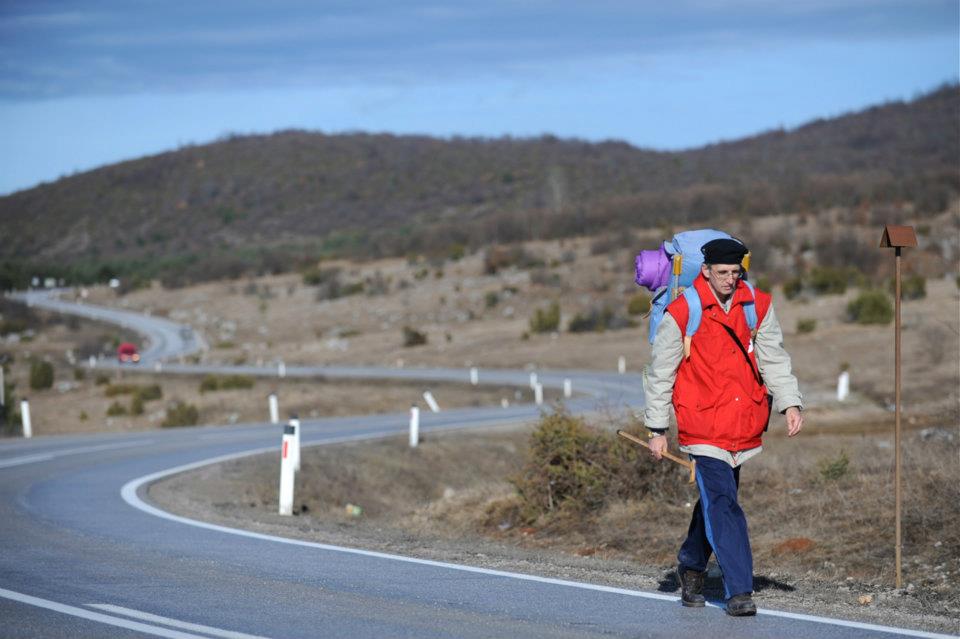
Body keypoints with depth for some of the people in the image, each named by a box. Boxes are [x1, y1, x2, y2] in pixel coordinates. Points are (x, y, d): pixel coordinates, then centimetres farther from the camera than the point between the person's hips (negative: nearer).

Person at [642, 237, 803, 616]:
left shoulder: (757, 306, 2)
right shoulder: (681, 314, -9)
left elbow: (774, 358, 9)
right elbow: (660, 373, -1)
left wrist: (790, 403, -5)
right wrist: (657, 429, 0)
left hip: (743, 424, 5)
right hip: (703, 425, -5)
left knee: (715, 501, 17)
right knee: (722, 504, -13)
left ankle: (691, 566, 40)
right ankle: (739, 592, -14)